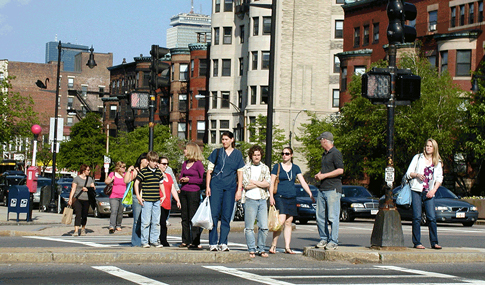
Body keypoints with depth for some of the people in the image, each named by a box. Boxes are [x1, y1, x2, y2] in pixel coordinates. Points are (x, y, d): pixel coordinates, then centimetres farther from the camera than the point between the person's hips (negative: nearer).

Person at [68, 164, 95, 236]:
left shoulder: (90, 179, 16)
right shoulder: (76, 178, 1)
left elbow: (93, 188, 14)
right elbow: (73, 189, -3)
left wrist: (87, 189, -7)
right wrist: (70, 199, -11)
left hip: (86, 200, 4)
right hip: (77, 199, -4)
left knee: (84, 215, 7)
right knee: (78, 214, -15)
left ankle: (83, 229, 27)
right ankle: (76, 231, -20)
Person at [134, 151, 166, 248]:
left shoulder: (159, 171, 12)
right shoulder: (143, 171, -6)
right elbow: (136, 183, -4)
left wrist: (164, 195, 17)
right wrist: (138, 196, -8)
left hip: (157, 200, 6)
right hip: (146, 200, -6)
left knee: (156, 222, 8)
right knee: (146, 222, -4)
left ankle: (154, 240, 16)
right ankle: (144, 241, 2)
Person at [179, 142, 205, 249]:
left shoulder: (198, 164, -5)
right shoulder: (185, 164, 15)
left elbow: (203, 179, -8)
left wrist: (189, 180, -11)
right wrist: (182, 180, -1)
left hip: (194, 192, -7)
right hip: (184, 191, 7)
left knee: (193, 218, -6)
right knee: (184, 217, 8)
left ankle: (195, 242, -3)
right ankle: (185, 241, 14)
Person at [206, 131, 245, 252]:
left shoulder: (237, 154, 11)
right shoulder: (217, 152, 8)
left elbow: (240, 173, 10)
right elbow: (209, 170, 9)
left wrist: (239, 189, 2)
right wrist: (207, 186, 0)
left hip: (230, 188, 1)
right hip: (216, 186, -1)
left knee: (226, 216, -1)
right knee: (214, 214, -6)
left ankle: (223, 243, 3)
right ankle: (212, 243, -3)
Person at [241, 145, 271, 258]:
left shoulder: (265, 168, 14)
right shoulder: (246, 168, 4)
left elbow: (267, 184, 0)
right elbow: (246, 185, -7)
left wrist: (253, 182, -6)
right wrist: (261, 183, -3)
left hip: (262, 200, 3)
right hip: (250, 199, -3)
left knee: (264, 227, -2)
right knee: (249, 227, -4)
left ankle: (261, 249, 10)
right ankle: (251, 250, 3)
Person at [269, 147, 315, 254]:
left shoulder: (295, 168, 12)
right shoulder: (277, 167, 3)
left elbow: (303, 182, 10)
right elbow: (272, 183, 2)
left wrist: (310, 194, 1)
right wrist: (271, 196, -7)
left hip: (291, 198, 4)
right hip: (280, 197, -4)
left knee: (288, 222, 4)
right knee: (281, 220, -17)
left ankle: (287, 247, 7)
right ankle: (273, 245, -10)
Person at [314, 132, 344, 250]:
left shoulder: (336, 153, -8)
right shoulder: (324, 154, 20)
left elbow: (340, 170, -17)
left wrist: (324, 175, -14)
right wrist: (318, 174, 13)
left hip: (333, 188, -9)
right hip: (322, 189, 9)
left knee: (333, 217, -7)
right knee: (320, 216, 8)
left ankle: (333, 241, -4)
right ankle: (323, 239, 15)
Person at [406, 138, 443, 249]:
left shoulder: (437, 162, 15)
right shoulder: (418, 158, 10)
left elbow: (439, 178, 12)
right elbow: (408, 173, 7)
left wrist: (433, 190, -2)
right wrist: (417, 175, -13)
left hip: (429, 193, 2)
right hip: (416, 191, -2)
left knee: (432, 217, -7)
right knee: (417, 217, -6)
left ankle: (434, 242, -2)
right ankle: (417, 242, -3)